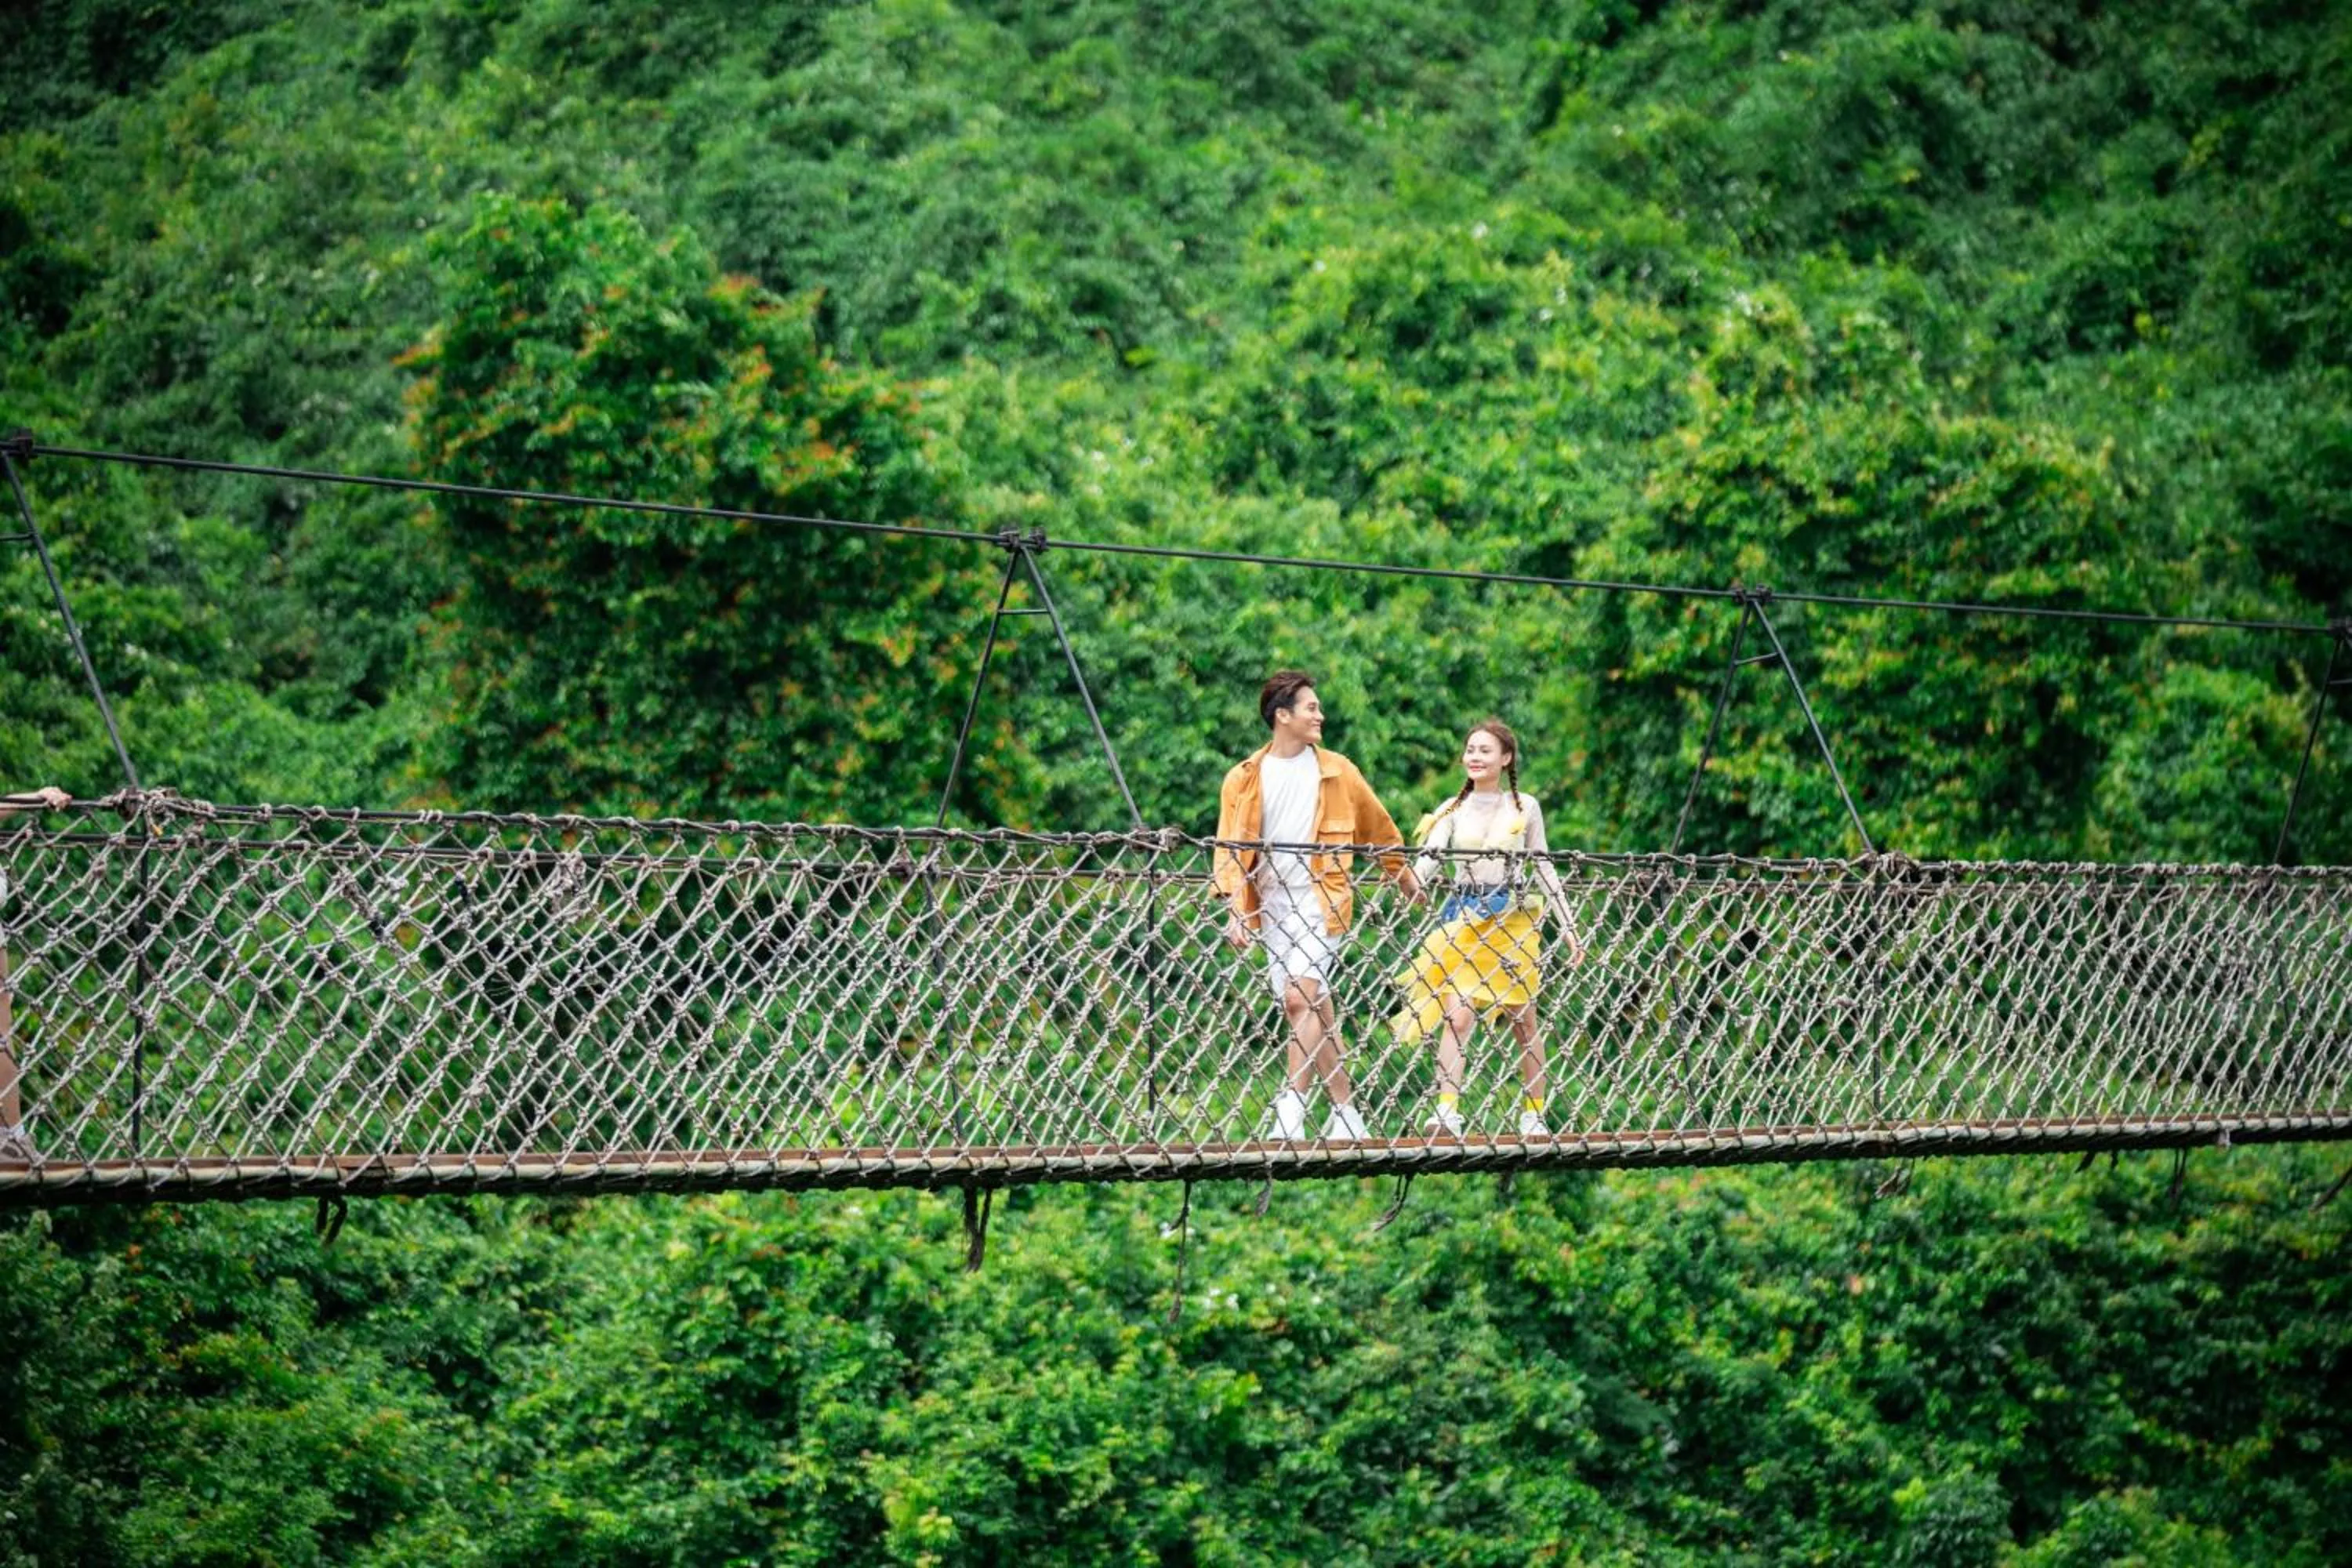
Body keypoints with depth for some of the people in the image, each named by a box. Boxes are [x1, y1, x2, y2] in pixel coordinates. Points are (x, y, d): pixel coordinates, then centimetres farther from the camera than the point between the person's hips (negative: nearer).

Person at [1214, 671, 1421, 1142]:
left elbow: (1379, 829, 20)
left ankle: (1292, 1110, -22)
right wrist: (1235, 911, -7)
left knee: (1300, 998, -20)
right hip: (1269, 906, 3)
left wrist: (1404, 876, 28)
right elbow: (1229, 848, 5)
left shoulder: (1337, 772, 7)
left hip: (1319, 899, -3)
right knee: (1314, 1012, 5)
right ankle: (1346, 1113, 13)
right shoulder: (1244, 779, 7)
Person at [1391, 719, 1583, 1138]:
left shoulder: (1525, 807, 6)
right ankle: (1447, 1114, -21)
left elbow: (1544, 869, 11)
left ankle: (1534, 1115, 15)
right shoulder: (1453, 810, 7)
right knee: (1457, 1016, -14)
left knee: (1524, 1020, 4)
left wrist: (1568, 926, 9)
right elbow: (1429, 860, -6)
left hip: (1514, 920, 0)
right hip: (1465, 919, 0)